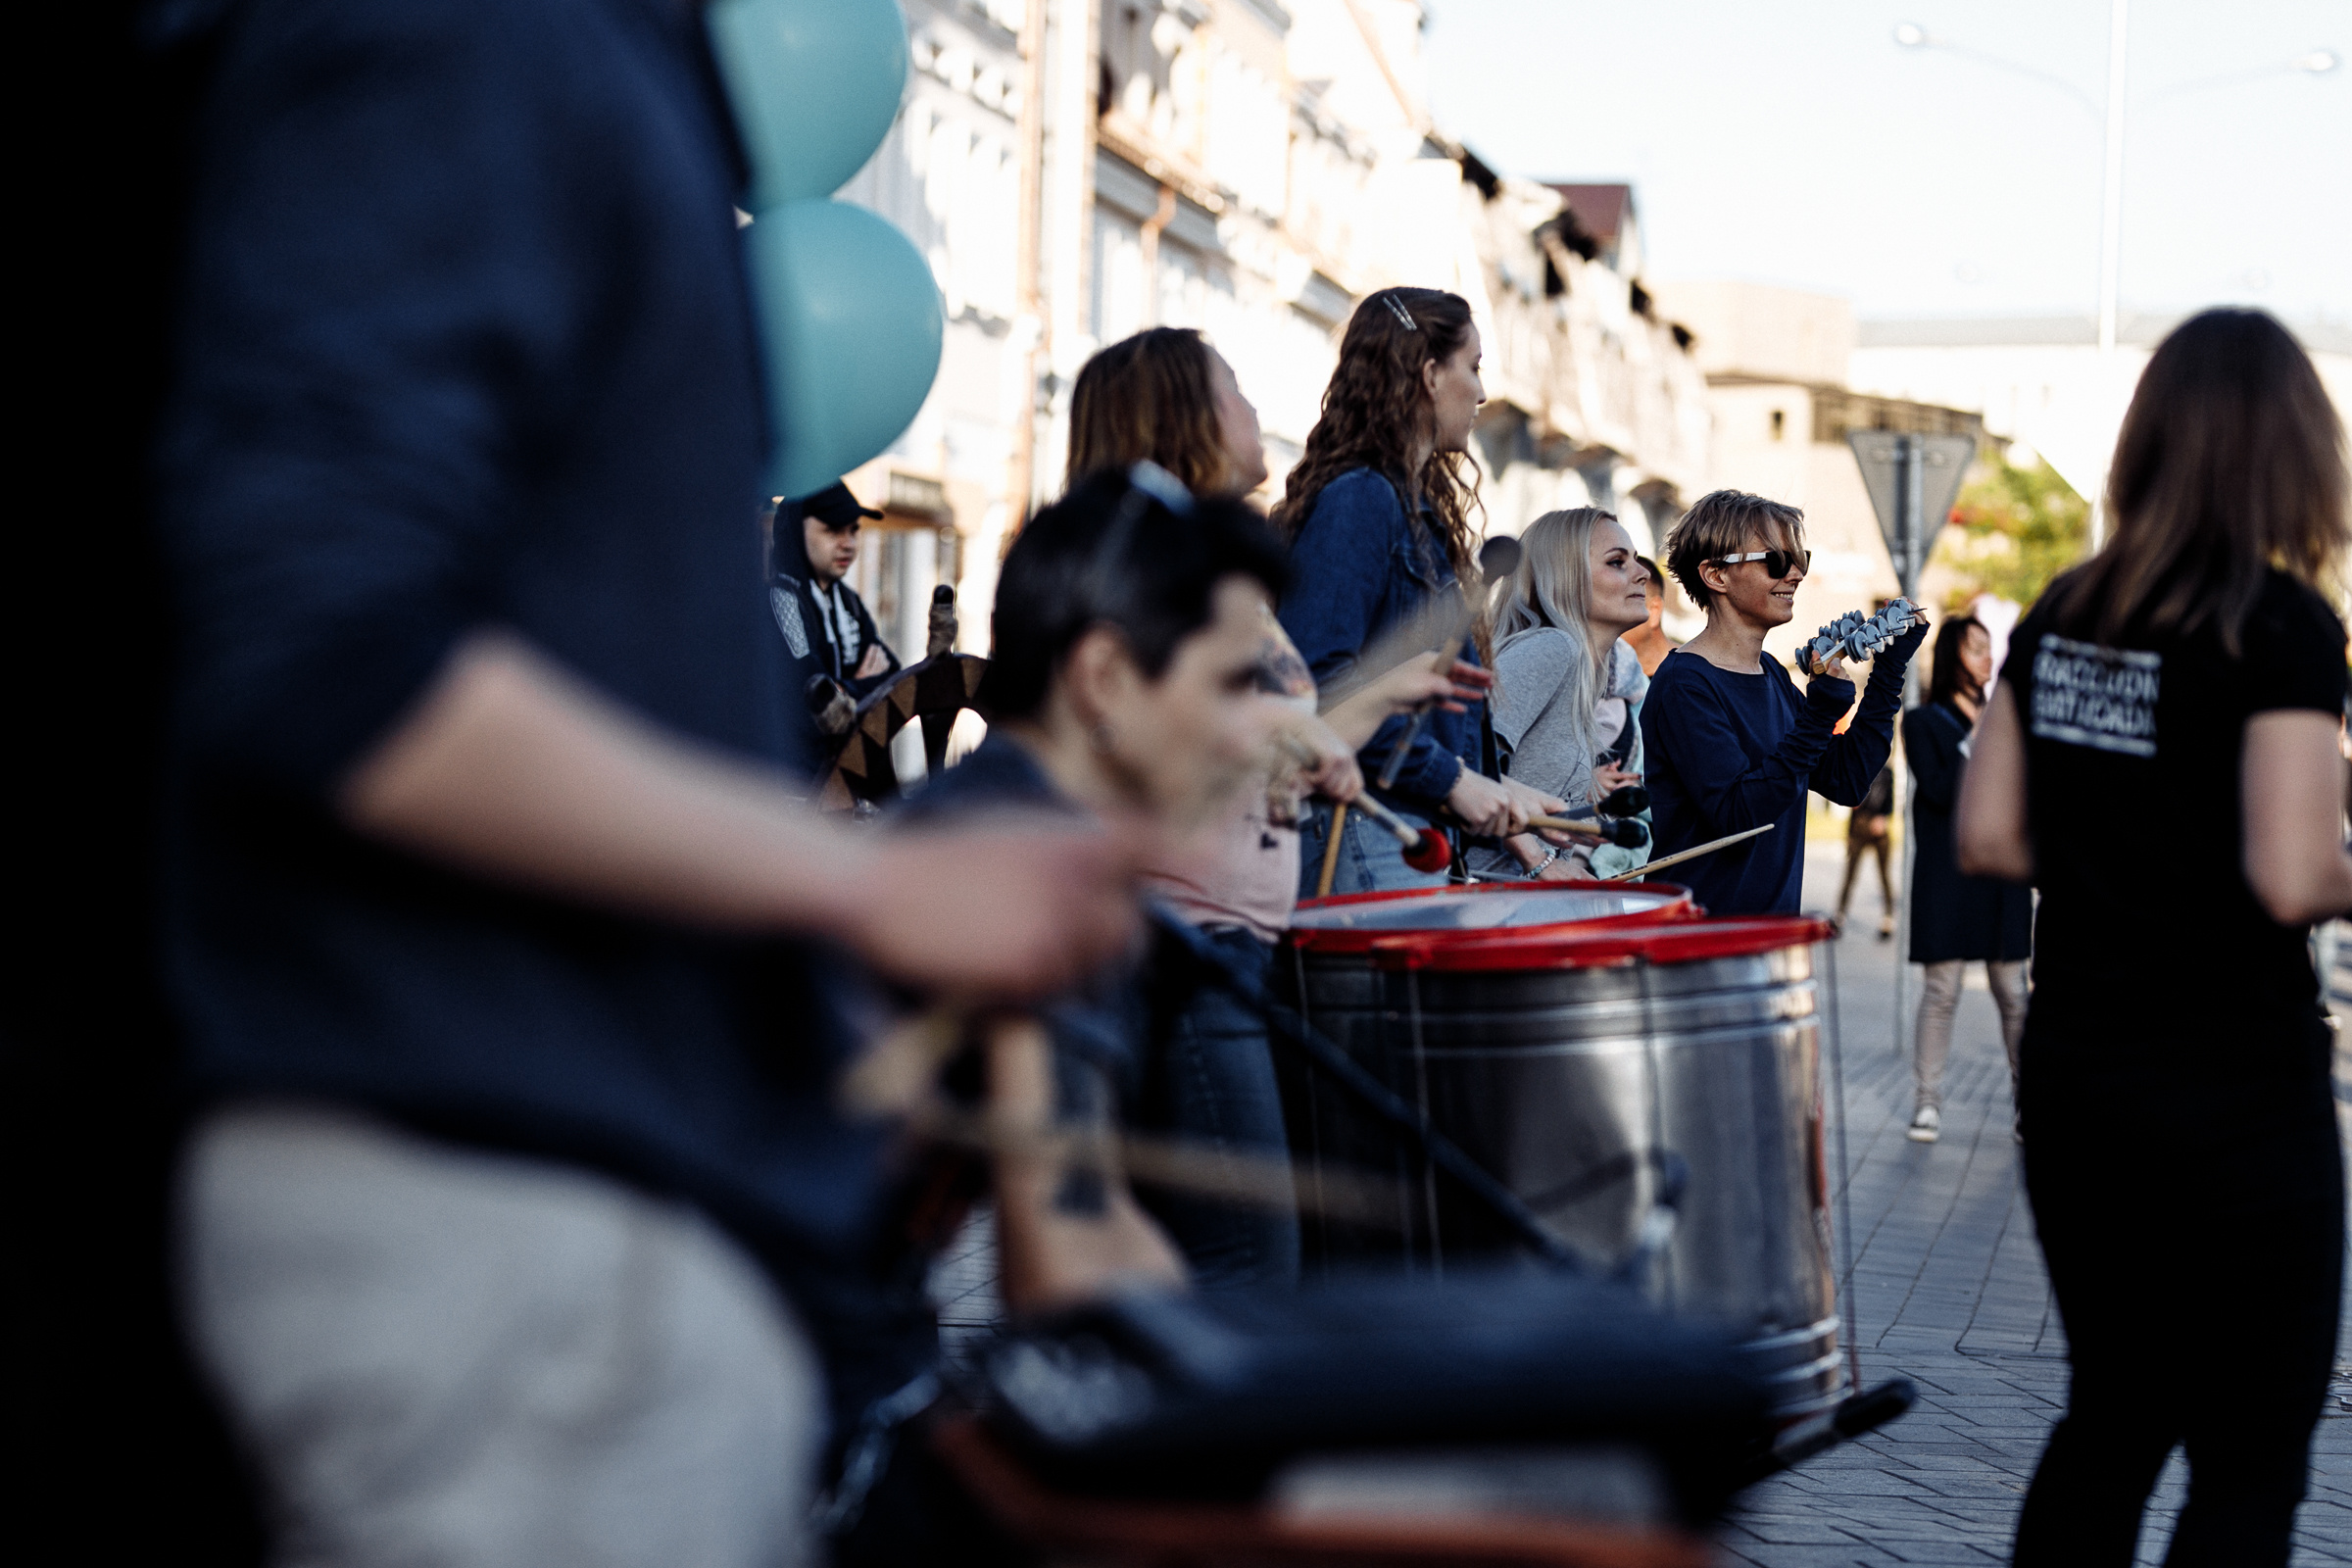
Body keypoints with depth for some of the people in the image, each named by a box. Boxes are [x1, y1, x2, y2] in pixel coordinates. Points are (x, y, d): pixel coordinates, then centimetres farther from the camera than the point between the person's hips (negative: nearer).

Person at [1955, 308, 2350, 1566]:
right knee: (2251, 1460, 6)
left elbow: (1987, 835, 7)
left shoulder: (2062, 613, 5)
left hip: (2073, 1071, 6)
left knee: (2112, 1416, 20)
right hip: (2235, 1087, -6)